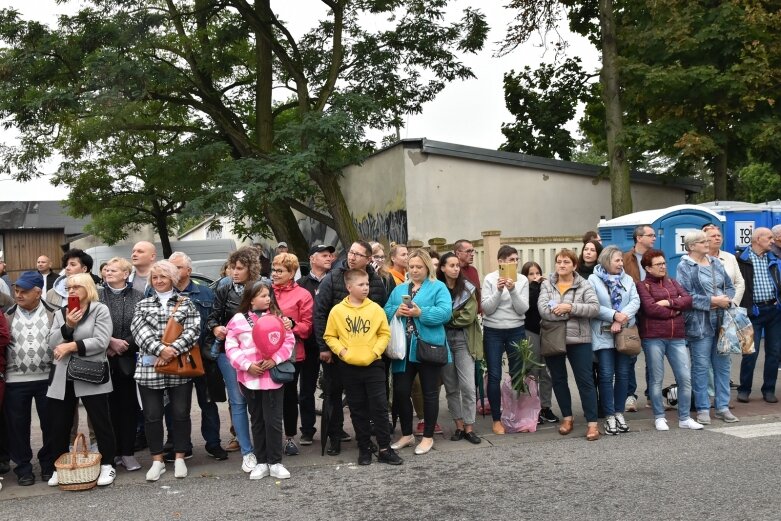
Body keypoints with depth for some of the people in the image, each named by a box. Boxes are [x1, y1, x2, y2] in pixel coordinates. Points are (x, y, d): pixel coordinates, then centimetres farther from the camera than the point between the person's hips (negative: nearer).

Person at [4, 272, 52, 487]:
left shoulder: (53, 314, 0)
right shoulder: (7, 316, 5)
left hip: (47, 379, -1)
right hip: (16, 381, 2)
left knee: (50, 423, 6)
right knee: (18, 425, 8)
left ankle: (49, 465, 21)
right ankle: (23, 467, 20)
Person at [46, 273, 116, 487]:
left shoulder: (100, 310, -2)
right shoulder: (60, 314, 14)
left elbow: (101, 342, -14)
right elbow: (52, 344, 2)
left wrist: (71, 346, -15)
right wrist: (68, 326, -13)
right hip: (63, 378, 5)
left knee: (101, 422, 1)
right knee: (59, 425, 9)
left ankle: (107, 465, 12)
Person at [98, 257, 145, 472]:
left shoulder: (137, 297, 3)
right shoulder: (97, 295, 6)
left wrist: (123, 346, -11)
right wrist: (111, 341, -12)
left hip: (128, 359, 0)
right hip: (104, 359, 1)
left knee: (128, 406, 3)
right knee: (109, 405, 3)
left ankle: (128, 452, 9)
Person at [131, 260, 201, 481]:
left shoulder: (186, 303, 6)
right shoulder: (143, 305, 10)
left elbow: (192, 331, -6)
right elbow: (139, 331, -5)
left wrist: (173, 349, -20)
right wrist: (160, 349, -19)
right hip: (149, 367, 1)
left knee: (181, 413, 4)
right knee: (152, 415, 5)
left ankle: (179, 458, 18)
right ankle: (157, 460, 17)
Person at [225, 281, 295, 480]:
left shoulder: (277, 316, 2)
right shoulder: (238, 320, 0)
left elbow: (289, 340, -1)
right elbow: (231, 348, -1)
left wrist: (275, 359, -14)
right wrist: (247, 365, -13)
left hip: (273, 376, -1)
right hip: (250, 378, 1)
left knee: (273, 420, -1)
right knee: (257, 421, 12)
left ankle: (275, 462, 10)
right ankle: (261, 462, 21)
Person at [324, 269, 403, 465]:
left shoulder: (376, 308, 0)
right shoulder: (337, 311, -2)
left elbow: (385, 333, 3)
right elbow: (330, 336, 3)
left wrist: (375, 351, -9)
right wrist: (341, 351, -11)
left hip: (373, 365, 0)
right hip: (349, 368, 0)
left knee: (380, 407, -1)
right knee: (358, 410, 9)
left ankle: (384, 449, 7)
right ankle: (364, 448, 20)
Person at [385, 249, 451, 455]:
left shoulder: (438, 287, -1)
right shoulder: (399, 289, 15)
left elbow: (445, 313, -15)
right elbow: (385, 312, 8)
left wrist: (420, 313, -23)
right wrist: (397, 311, -13)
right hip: (404, 349, 5)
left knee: (429, 393, 6)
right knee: (400, 391, 6)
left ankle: (428, 437, 18)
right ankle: (407, 434, 22)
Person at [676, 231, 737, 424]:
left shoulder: (716, 263, 12)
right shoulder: (685, 267, -7)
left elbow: (730, 287, 15)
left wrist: (727, 300, -6)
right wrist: (712, 301, -16)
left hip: (721, 321, 6)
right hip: (700, 324, -6)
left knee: (722, 365, 10)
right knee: (701, 366, 0)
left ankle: (722, 406, 19)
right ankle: (703, 409, 8)